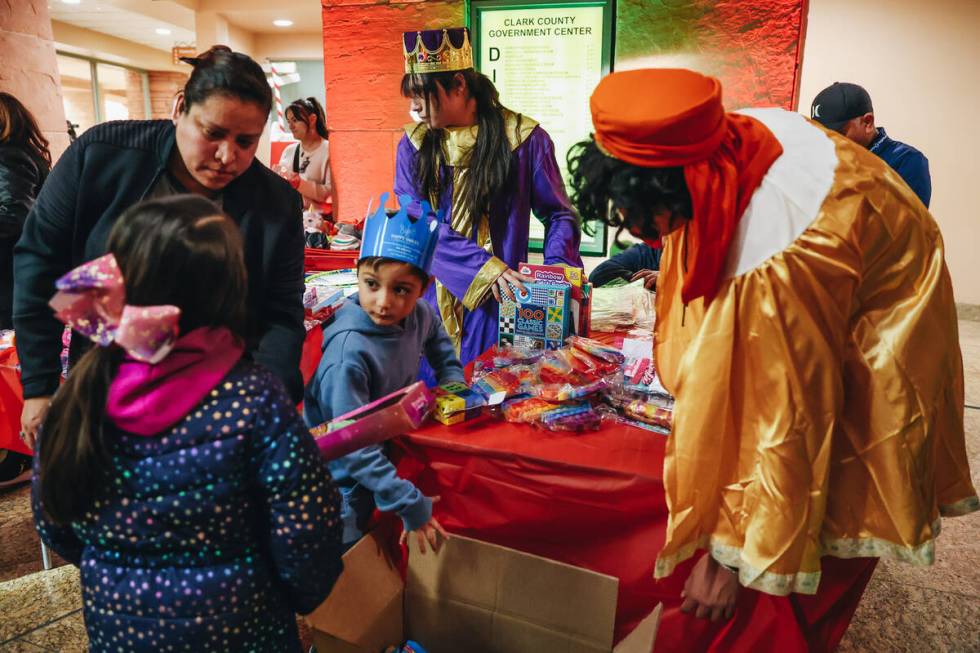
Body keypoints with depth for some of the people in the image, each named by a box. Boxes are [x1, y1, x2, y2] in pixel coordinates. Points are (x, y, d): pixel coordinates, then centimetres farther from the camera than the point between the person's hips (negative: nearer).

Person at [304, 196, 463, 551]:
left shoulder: (418, 315, -13)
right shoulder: (348, 352, -35)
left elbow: (436, 334, 15)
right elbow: (355, 447, -32)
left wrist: (451, 379, 4)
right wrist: (411, 506, -30)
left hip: (388, 448, 6)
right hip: (342, 478, -6)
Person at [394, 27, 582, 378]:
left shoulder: (523, 138, -5)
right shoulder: (413, 145, 3)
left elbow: (559, 216, 3)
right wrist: (483, 266, -21)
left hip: (496, 304, -3)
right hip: (429, 300, 3)